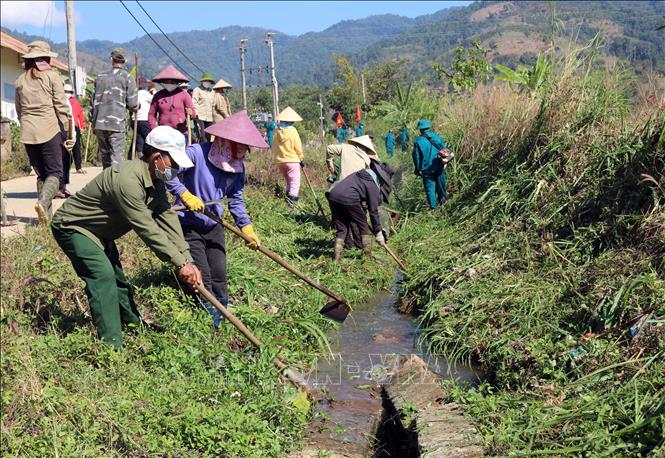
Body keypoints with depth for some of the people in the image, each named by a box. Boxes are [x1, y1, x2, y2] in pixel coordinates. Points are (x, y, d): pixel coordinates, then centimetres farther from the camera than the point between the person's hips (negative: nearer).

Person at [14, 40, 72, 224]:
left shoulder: (20, 80, 10)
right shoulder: (52, 77, -3)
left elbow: (19, 110, 14)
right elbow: (61, 106, -5)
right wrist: (65, 130, 1)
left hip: (27, 133, 4)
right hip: (50, 130, -4)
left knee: (41, 174, 12)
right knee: (55, 172, 1)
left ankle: (46, 215, 9)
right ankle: (43, 202, -24)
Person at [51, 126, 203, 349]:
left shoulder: (156, 182, -4)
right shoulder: (128, 179, -35)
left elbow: (168, 221, -9)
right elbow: (148, 230, -35)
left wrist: (188, 260, -18)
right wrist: (180, 263, -32)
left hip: (99, 231, 10)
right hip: (72, 227, -10)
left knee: (117, 278, 19)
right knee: (102, 275, -23)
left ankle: (135, 326, 36)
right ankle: (111, 345, -21)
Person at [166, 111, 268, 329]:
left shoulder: (238, 166, -2)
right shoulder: (197, 153, -22)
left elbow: (236, 200, 8)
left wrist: (246, 227, 0)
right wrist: (186, 196, -29)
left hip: (214, 227, 6)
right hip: (189, 226, -5)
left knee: (219, 275, 7)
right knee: (202, 278, -3)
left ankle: (222, 310, 24)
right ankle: (210, 318, 10)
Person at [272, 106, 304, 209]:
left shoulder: (277, 132, 1)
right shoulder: (292, 131, -11)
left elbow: (274, 147, 8)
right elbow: (298, 147, -7)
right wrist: (301, 158, 6)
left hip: (280, 161, 5)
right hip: (292, 160, -5)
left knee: (288, 182, 22)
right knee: (295, 182, -6)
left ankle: (289, 195, 25)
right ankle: (292, 198, -25)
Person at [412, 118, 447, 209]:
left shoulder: (418, 141, -12)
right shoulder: (437, 137, -4)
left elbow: (416, 157, -7)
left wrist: (417, 169, 4)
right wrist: (444, 161, 18)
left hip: (427, 169, -3)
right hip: (439, 167, 3)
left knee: (429, 187, 7)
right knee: (440, 184, 22)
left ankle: (433, 206, 9)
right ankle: (442, 198, 38)